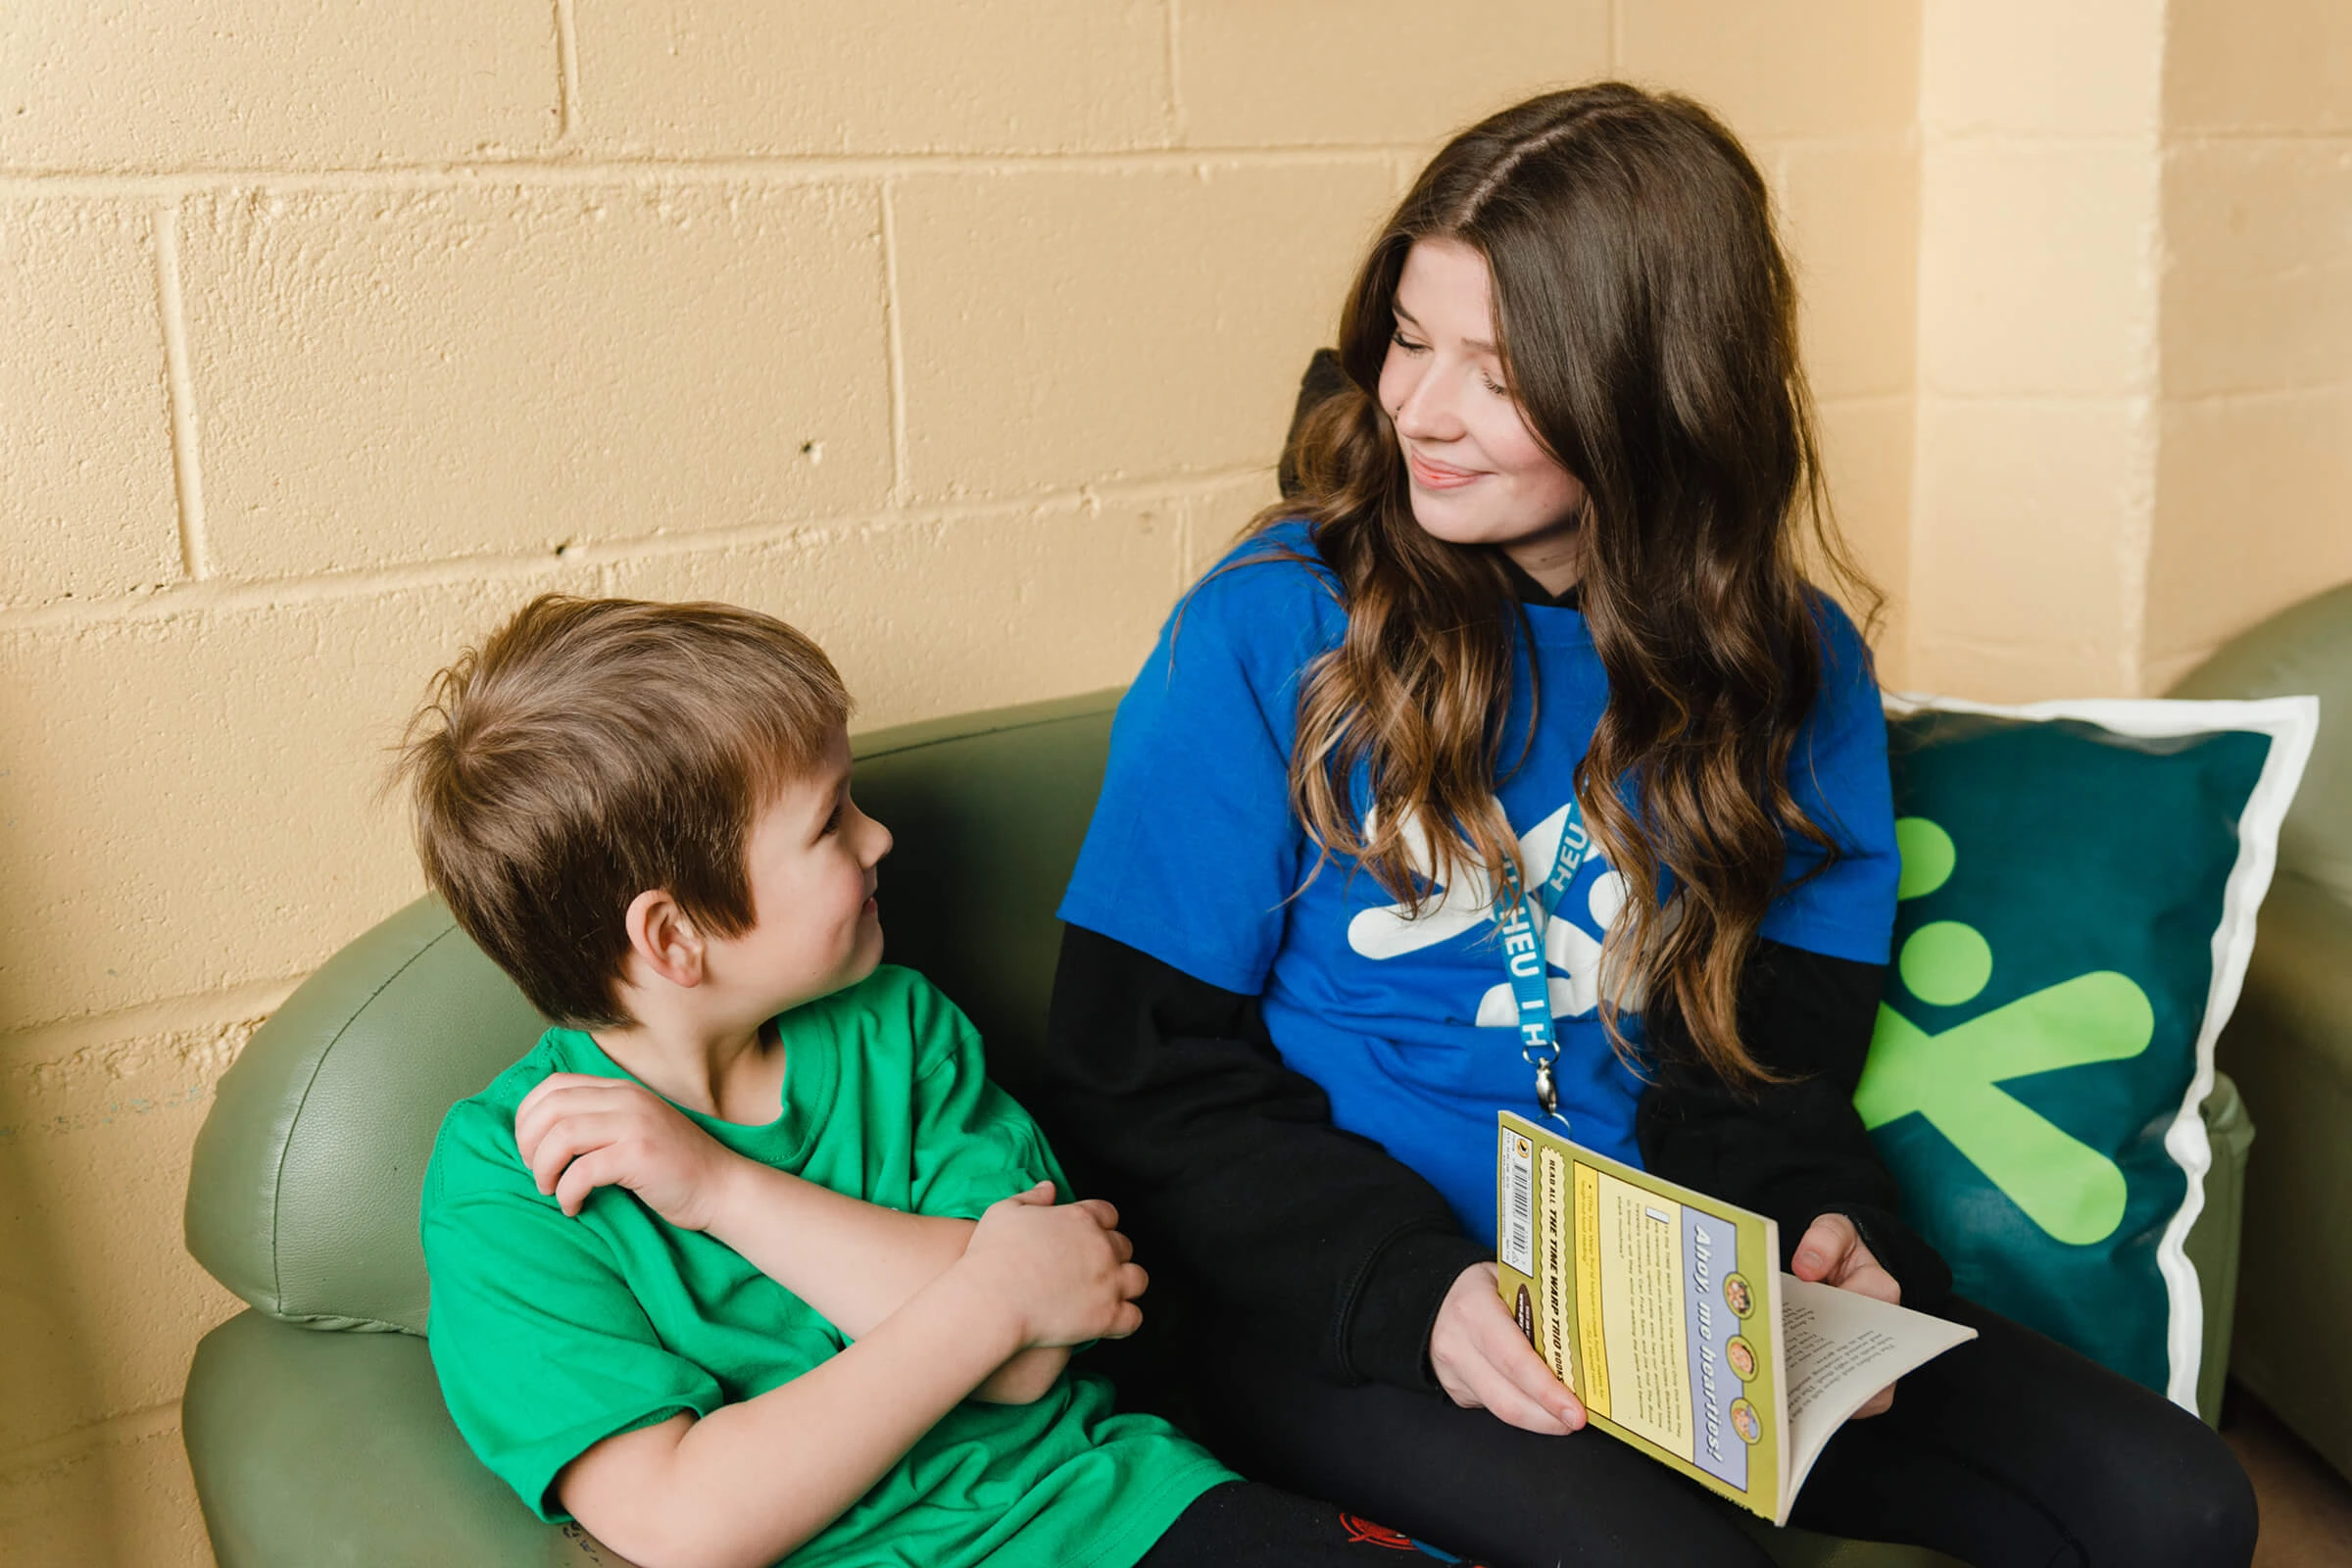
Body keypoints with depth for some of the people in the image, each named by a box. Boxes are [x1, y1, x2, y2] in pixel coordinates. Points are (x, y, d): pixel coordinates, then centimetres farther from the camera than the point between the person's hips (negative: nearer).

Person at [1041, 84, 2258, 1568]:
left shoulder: (1795, 668, 3)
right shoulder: (1271, 630, -9)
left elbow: (1777, 1054, 6)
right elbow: (1139, 1071, -8)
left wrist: (1822, 1235, -17)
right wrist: (1421, 1294, -22)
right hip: (1341, 1316, -4)